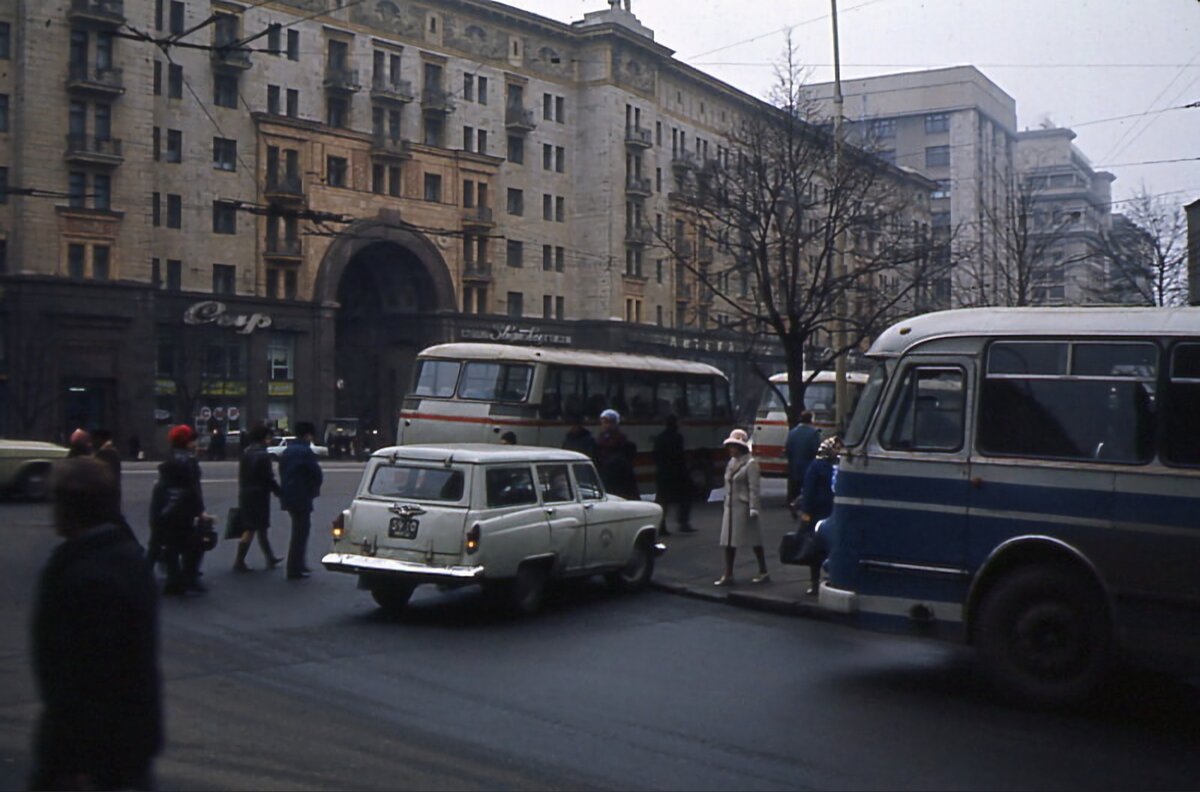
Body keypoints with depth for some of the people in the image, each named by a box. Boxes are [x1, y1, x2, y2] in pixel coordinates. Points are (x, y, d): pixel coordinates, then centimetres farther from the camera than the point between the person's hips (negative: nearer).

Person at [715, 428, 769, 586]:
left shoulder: (750, 463, -10)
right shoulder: (731, 463, 14)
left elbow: (754, 488, -15)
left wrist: (753, 508, -20)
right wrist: (726, 505, 15)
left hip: (744, 507, -8)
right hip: (730, 507, 8)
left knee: (755, 540, 2)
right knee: (728, 541, 5)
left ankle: (763, 572, 14)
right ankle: (728, 575, 9)